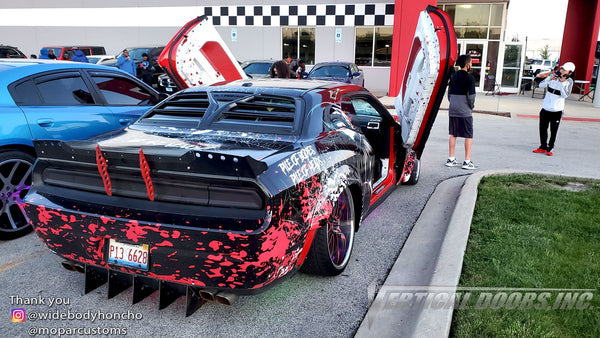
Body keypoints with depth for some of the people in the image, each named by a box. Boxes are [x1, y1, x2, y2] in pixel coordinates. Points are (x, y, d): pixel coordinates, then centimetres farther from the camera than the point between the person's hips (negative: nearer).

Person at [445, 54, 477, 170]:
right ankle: (467, 161, 3)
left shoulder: (453, 76, 9)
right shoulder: (469, 78, -11)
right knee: (468, 135, 2)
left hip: (452, 110, 6)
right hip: (465, 111, -6)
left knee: (453, 134, 12)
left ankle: (451, 159, 15)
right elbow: (471, 95, -14)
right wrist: (471, 107, 2)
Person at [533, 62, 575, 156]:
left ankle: (550, 148, 15)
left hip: (557, 110, -2)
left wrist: (562, 83, -23)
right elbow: (541, 85, -5)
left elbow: (565, 95, -15)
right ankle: (543, 147, 24)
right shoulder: (553, 75, -1)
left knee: (553, 131, 3)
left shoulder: (569, 81, -5)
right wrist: (550, 78, -18)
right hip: (545, 108, 3)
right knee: (543, 129, 9)